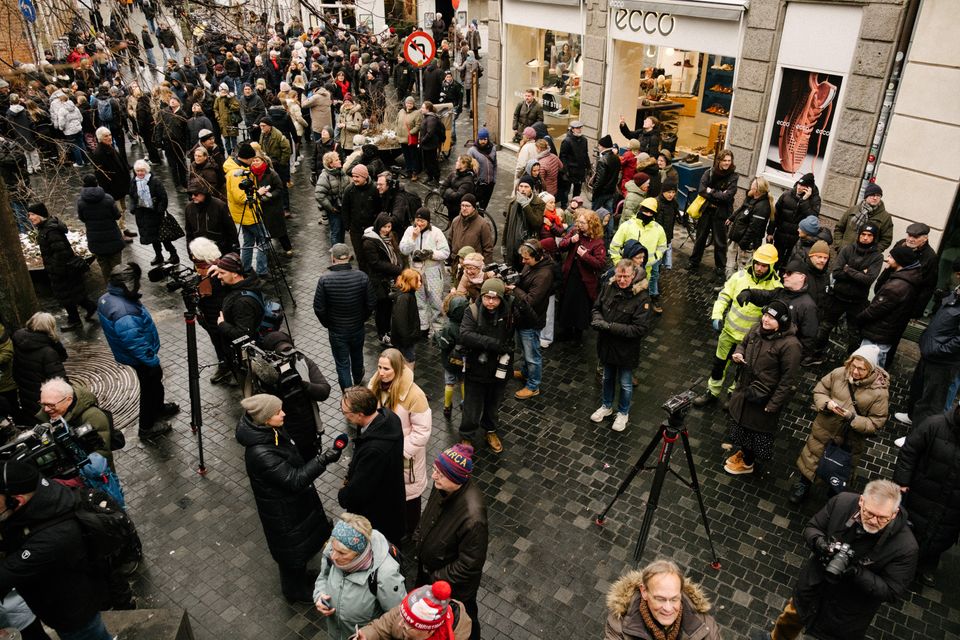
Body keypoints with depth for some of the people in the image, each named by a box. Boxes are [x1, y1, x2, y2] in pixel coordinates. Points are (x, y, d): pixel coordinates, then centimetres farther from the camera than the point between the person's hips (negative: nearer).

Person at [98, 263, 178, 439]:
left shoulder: (107, 298, -7)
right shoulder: (124, 315, -39)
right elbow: (138, 346, -31)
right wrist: (154, 362, -18)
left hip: (137, 356, 9)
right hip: (141, 359, -9)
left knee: (154, 384, 29)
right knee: (151, 387, 12)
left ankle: (158, 408, 52)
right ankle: (147, 427, 30)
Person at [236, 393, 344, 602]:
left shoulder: (273, 431, -10)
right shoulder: (259, 453, -37)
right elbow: (294, 480, -33)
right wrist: (323, 460, -38)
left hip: (296, 500, 8)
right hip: (283, 512, -8)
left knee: (306, 539, 28)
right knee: (293, 550, 16)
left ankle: (301, 577, 54)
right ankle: (295, 590, 43)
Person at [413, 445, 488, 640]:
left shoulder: (472, 518, -42)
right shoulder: (444, 487, -21)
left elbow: (469, 564, -29)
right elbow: (429, 513, 2)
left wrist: (438, 579, -18)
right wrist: (418, 540, 2)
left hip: (455, 586, -7)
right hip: (429, 566, 7)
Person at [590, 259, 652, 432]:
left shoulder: (641, 297, -25)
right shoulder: (608, 287, -12)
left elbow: (640, 329, -25)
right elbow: (597, 307, 4)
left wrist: (610, 327, -30)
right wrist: (598, 320, -19)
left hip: (626, 348, -4)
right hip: (606, 344, 4)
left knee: (625, 383, 17)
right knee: (607, 377, 26)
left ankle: (623, 413, 41)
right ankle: (606, 406, 49)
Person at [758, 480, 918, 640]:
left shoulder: (905, 546, -29)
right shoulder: (842, 502, -23)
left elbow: (892, 591, -21)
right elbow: (811, 529, -8)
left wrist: (857, 573, -36)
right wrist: (820, 542, -31)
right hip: (814, 585, 3)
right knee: (792, 615, 28)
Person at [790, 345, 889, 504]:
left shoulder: (879, 392, -22)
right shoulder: (839, 374, -16)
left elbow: (875, 425, -17)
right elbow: (819, 390, -1)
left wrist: (852, 417, -30)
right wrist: (826, 403, -22)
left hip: (850, 442, -1)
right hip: (824, 430, 2)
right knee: (810, 461, 20)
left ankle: (835, 494, 51)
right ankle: (803, 485, 47)